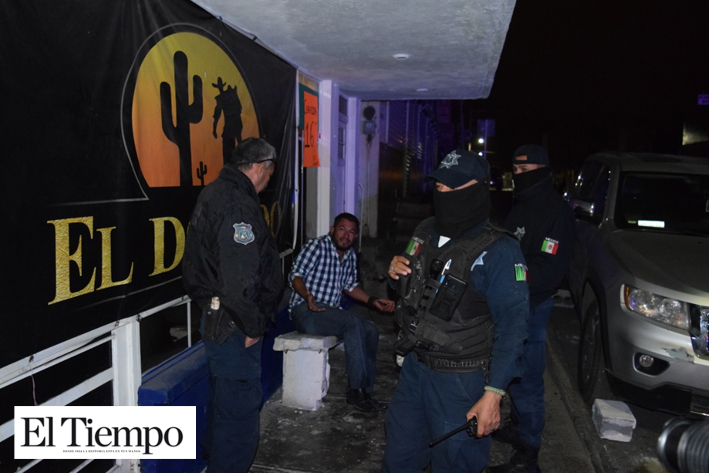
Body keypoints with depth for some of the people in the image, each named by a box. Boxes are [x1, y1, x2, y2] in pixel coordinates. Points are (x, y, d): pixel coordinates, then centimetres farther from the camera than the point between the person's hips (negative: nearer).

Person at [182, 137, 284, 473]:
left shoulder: (213, 194, 13)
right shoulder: (238, 203, -21)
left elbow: (197, 264, 19)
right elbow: (239, 275, -27)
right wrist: (251, 325, -16)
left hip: (215, 317, 11)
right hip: (233, 327, -11)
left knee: (223, 401, 26)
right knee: (241, 410, 0)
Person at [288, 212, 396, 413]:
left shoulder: (350, 256, 14)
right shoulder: (317, 246, -10)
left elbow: (350, 285, 24)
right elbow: (296, 275, -18)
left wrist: (373, 301, 14)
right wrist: (307, 295, -37)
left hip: (330, 312, 8)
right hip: (304, 311, -8)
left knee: (370, 331, -12)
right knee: (353, 323, -28)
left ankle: (365, 391, -5)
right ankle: (354, 391, -21)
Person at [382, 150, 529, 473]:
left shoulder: (498, 251, -18)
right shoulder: (425, 233, 4)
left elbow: (512, 325, -19)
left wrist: (494, 393, -22)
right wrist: (396, 274, -5)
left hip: (461, 380, -6)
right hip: (415, 366, 6)